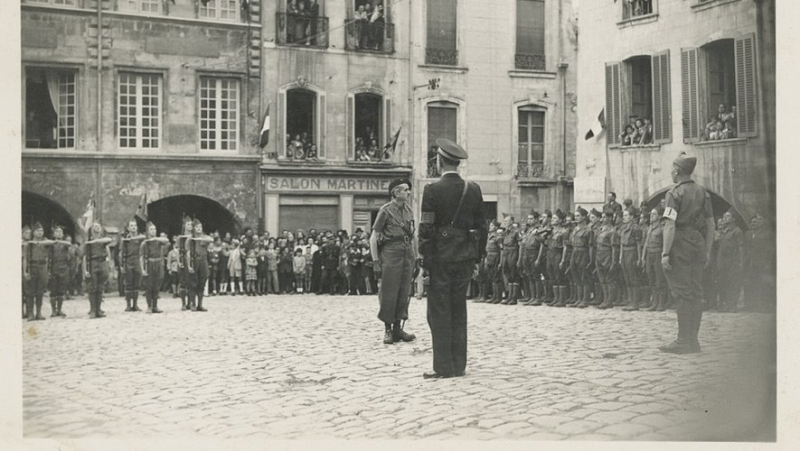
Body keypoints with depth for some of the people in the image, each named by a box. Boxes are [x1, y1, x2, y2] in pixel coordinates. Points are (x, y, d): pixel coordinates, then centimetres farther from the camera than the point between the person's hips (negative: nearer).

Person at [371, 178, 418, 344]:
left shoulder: (408, 210, 11)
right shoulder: (386, 211, -7)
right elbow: (373, 238, -7)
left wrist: (416, 259, 13)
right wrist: (375, 262, -13)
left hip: (407, 254, 6)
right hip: (391, 253, -6)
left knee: (404, 293, 6)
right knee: (389, 293, -3)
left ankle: (398, 329, 14)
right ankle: (388, 330, 5)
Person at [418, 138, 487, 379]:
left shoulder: (432, 190, -10)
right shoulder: (473, 189, 4)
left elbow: (426, 229, -12)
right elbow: (481, 227, 7)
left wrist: (425, 260, -7)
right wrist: (477, 259, 14)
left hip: (440, 258, -5)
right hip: (465, 258, 5)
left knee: (439, 313, 1)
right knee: (459, 311, 13)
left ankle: (444, 367, 2)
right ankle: (459, 365, 17)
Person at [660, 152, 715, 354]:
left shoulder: (675, 193, -9)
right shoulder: (703, 193, 12)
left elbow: (670, 226, -16)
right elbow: (711, 225, 12)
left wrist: (665, 252, -16)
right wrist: (707, 251, 17)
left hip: (680, 247, -7)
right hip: (698, 247, 7)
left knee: (683, 294, -6)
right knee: (696, 294, 9)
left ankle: (684, 341, -6)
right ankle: (692, 340, 14)